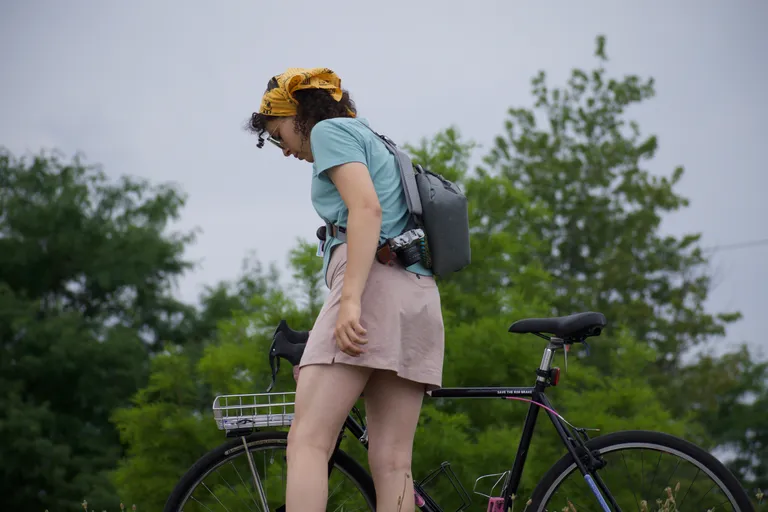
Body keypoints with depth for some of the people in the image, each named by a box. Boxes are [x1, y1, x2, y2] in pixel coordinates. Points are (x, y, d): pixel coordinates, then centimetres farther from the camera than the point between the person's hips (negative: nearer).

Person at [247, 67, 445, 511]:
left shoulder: (329, 130, 5)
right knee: (392, 462, 0)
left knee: (308, 441, -16)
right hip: (421, 295, 9)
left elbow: (366, 209, -11)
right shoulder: (372, 142, 33)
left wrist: (351, 300, -20)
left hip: (376, 282, -9)